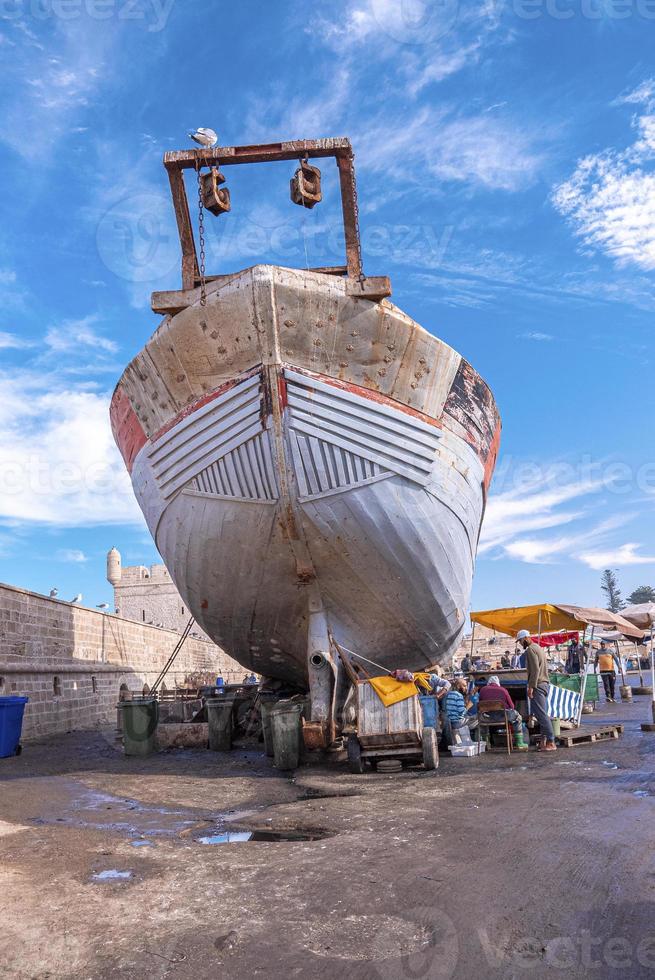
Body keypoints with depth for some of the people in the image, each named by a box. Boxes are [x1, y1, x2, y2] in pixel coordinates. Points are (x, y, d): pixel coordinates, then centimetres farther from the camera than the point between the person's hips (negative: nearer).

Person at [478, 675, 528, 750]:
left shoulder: (483, 689, 7)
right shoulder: (503, 690, 2)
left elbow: (480, 705, 14)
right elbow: (511, 706, 6)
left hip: (487, 717, 2)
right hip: (502, 716, -2)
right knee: (517, 717, 26)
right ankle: (519, 743, 23)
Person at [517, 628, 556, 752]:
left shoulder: (530, 650, -10)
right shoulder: (539, 648, 21)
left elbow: (535, 669, -19)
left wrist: (531, 686, -19)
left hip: (537, 685, -10)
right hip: (545, 683, 10)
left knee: (540, 713, -10)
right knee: (542, 713, 10)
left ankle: (551, 742, -11)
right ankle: (544, 740, 10)